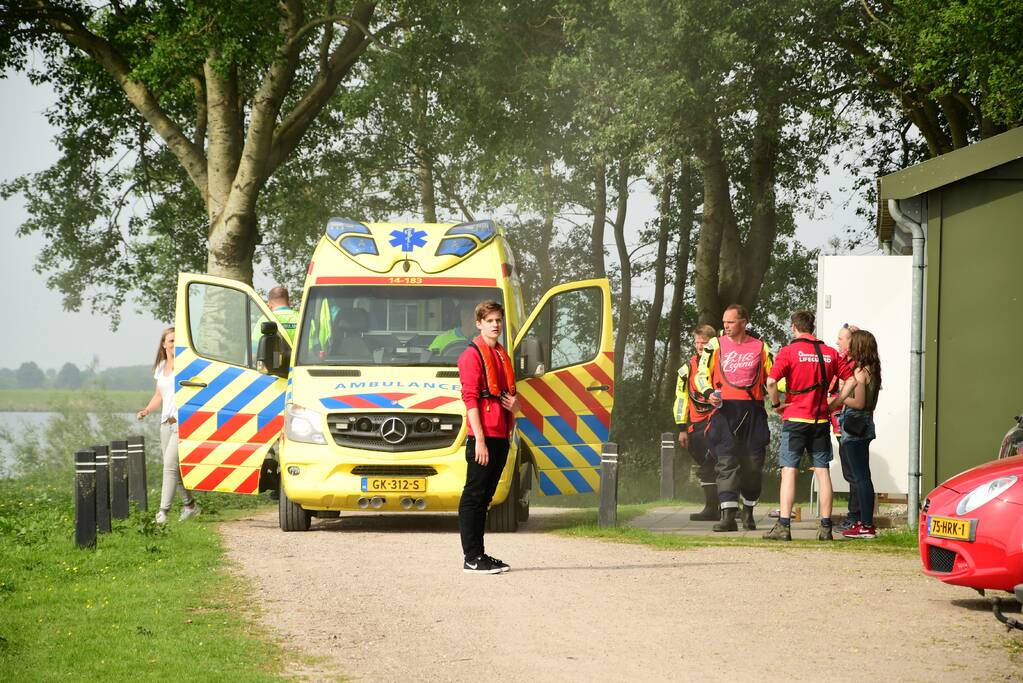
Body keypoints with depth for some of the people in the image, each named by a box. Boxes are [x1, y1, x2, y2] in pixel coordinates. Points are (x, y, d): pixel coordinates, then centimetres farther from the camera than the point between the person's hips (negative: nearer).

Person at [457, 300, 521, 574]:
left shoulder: (502, 356, 20)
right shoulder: (472, 355, -6)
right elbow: (470, 399, -12)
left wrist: (515, 406, 4)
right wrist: (479, 440, -18)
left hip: (501, 437, 8)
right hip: (483, 438, -8)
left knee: (485, 497, 12)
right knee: (473, 497, -6)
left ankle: (479, 555, 16)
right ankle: (472, 558, -6)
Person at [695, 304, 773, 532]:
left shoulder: (761, 348, 11)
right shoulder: (715, 345, 9)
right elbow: (702, 375, 10)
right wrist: (708, 392, -9)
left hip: (753, 411, 1)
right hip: (724, 409, -1)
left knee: (753, 463, 5)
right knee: (727, 462, -11)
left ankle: (748, 510, 26)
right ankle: (728, 515, -14)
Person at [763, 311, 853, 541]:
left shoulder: (789, 351, -6)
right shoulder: (830, 353, 7)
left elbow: (771, 381, -18)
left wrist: (776, 404, -4)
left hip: (795, 418, -3)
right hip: (821, 419, 3)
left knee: (789, 471, -2)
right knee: (822, 472, 7)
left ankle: (783, 526, -8)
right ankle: (826, 527, 7)